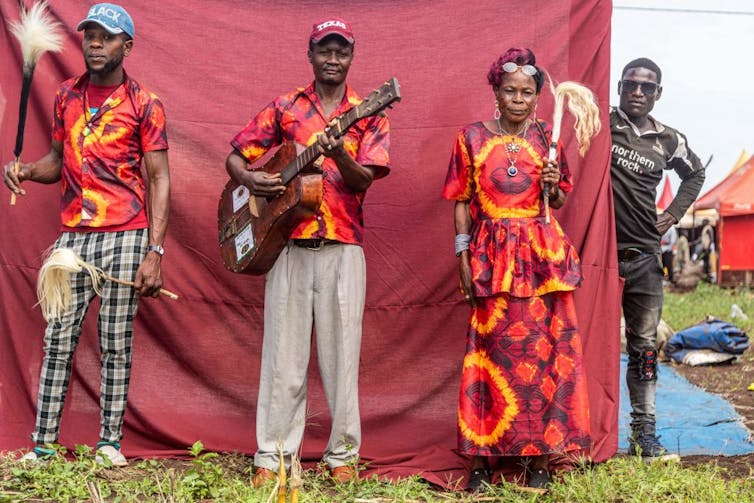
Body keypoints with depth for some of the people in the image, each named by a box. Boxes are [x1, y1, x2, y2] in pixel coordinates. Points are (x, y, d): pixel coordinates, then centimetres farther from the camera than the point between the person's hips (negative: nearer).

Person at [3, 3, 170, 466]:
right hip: (72, 234, 4)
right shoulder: (67, 96, 14)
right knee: (58, 339, 1)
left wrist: (155, 252, -12)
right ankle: (43, 445, 6)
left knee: (117, 342, 1)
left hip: (124, 235, -4)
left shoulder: (144, 104, 0)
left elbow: (159, 179, -4)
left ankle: (110, 442, 10)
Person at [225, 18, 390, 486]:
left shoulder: (368, 114, 6)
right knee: (284, 352, 4)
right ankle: (273, 456, 11)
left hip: (343, 247, -1)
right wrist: (248, 178, -11)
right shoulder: (285, 107, 9)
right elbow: (235, 156, 10)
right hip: (288, 241, 1)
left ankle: (344, 454, 15)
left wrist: (338, 154, -26)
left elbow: (363, 180, -6)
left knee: (340, 352, 3)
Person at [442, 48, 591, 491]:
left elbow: (560, 201, 14)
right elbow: (461, 202, 4)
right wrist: (464, 257, -2)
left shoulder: (546, 137, 8)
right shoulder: (472, 138, 4)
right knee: (494, 349, -1)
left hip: (543, 254, 1)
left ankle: (541, 456, 9)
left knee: (546, 348, 0)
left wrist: (552, 185, -8)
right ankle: (481, 458, 6)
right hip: (493, 254, -1)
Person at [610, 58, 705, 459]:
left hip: (644, 258, 4)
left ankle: (643, 433, 14)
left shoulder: (669, 141, 9)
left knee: (644, 346, 6)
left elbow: (695, 173, 27)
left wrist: (674, 213, 15)